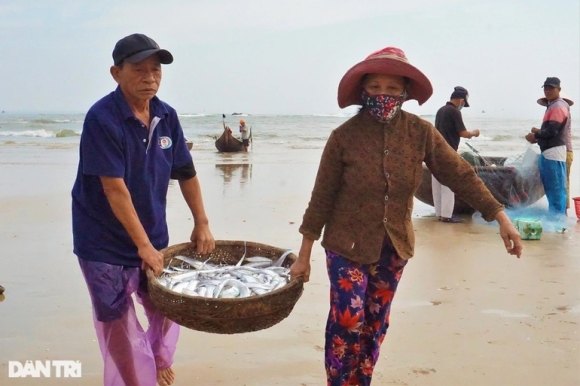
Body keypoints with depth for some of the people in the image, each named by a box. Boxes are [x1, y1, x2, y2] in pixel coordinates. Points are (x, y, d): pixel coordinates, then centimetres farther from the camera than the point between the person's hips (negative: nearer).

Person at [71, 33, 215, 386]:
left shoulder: (167, 116, -1)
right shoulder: (102, 118, -21)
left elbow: (186, 173, 7)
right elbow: (115, 188, -23)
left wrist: (202, 224, 6)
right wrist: (144, 245, -21)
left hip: (153, 238, 6)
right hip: (105, 243, -6)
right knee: (120, 328, 4)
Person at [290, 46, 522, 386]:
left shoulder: (421, 132, -8)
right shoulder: (344, 137, -14)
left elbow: (461, 175, -3)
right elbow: (322, 199, -9)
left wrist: (501, 217, -8)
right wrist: (304, 256, -5)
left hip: (393, 247, 3)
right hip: (347, 245, -3)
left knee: (376, 324, 13)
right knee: (348, 320, -8)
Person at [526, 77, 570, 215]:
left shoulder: (558, 106, -13)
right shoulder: (552, 105, 20)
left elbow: (552, 131, -19)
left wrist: (535, 136, -7)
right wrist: (539, 132, 8)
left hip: (554, 151, -11)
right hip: (548, 151, 11)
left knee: (556, 187, -8)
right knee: (550, 185, 15)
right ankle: (553, 215, 22)